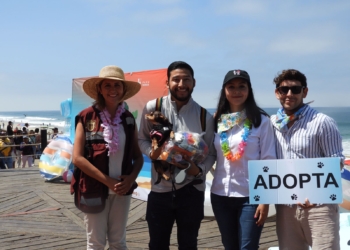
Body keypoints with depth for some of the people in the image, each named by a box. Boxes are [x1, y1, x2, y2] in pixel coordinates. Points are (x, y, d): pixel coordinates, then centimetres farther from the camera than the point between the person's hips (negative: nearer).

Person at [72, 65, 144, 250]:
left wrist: (131, 178, -11)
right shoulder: (87, 117, -7)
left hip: (122, 190, 4)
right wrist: (108, 181, -15)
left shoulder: (128, 119, 5)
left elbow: (138, 156, 8)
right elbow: (77, 158, -13)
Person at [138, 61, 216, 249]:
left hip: (191, 190, 0)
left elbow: (211, 153, 2)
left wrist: (199, 169, -18)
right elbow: (142, 139, 6)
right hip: (160, 189, 0)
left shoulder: (204, 116, -4)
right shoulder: (153, 108, -5)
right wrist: (151, 152, -16)